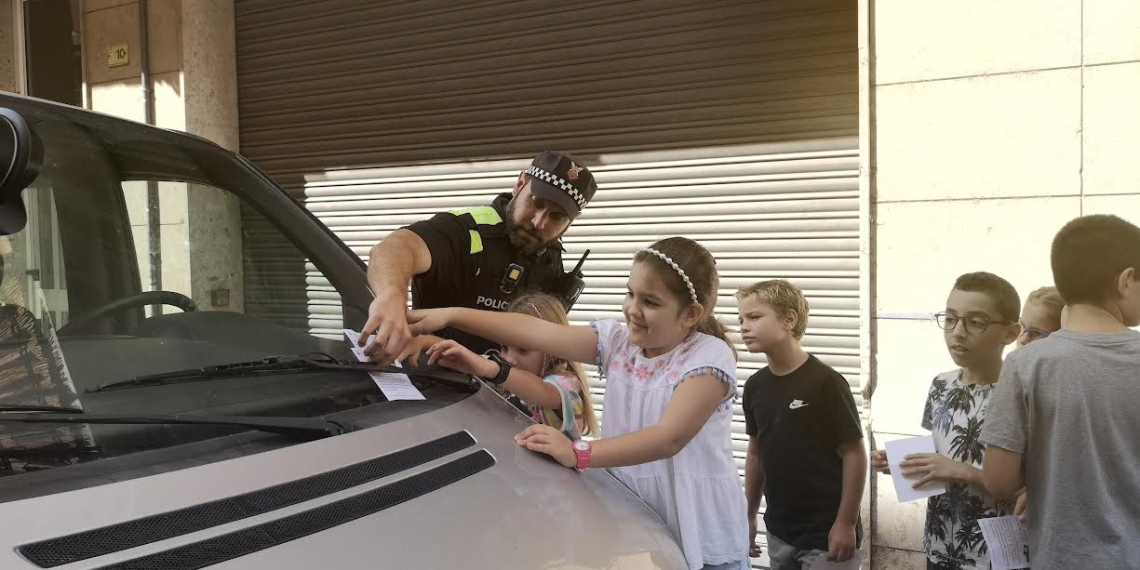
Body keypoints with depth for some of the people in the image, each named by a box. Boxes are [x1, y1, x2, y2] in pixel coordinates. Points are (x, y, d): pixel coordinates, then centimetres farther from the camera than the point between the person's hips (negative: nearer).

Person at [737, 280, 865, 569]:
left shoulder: (824, 382, -15)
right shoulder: (755, 386, 3)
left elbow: (854, 453, -12)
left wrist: (846, 523, -14)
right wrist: (749, 516, 13)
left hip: (825, 533, -6)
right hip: (779, 531, 6)